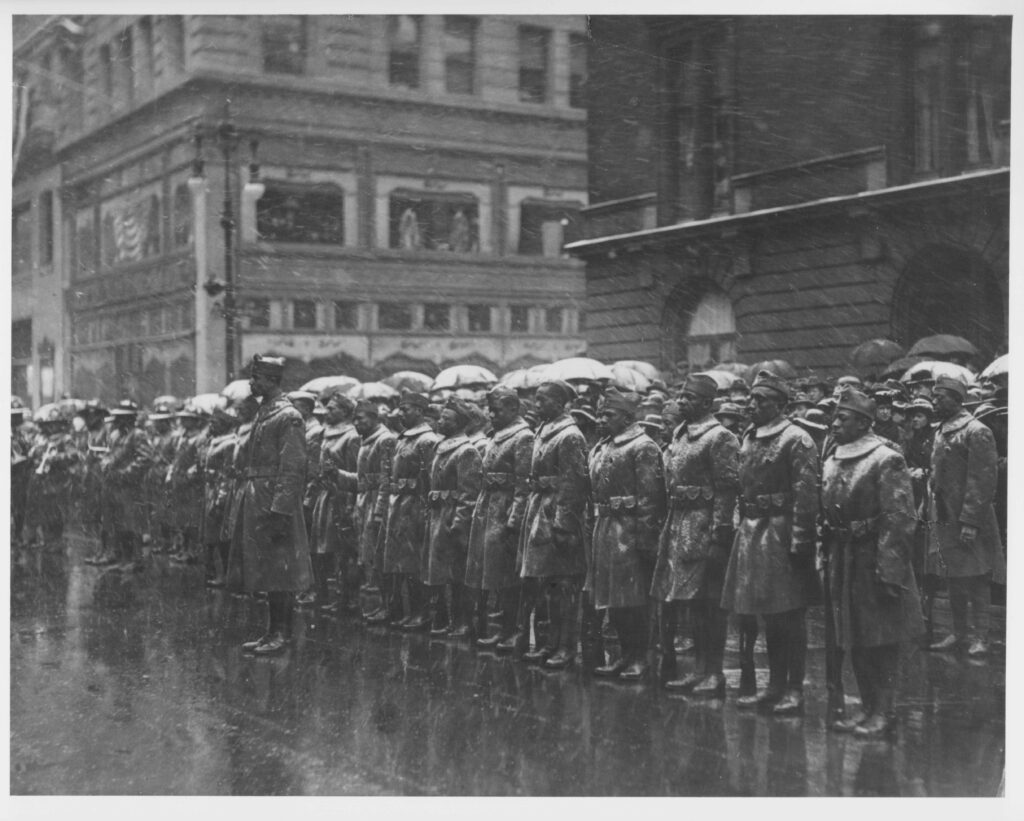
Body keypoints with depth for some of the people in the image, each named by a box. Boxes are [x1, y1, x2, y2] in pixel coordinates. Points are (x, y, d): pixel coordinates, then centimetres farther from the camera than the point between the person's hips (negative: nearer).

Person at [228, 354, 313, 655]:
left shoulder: (289, 417, -13)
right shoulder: (262, 413, 15)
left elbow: (293, 469, -18)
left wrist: (279, 512, -22)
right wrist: (252, 503, 17)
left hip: (275, 504, -9)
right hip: (257, 503, 9)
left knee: (279, 572, -3)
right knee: (266, 572, 12)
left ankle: (281, 635, 3)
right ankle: (272, 632, 18)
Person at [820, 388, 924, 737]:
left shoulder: (886, 460, -12)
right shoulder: (831, 463, 12)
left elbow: (899, 521, -16)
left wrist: (888, 572, -21)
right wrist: (827, 559, 12)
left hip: (875, 560, -7)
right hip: (841, 561, 7)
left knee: (882, 640, 0)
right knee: (853, 639, 12)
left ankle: (883, 712, 8)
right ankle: (868, 707, 22)